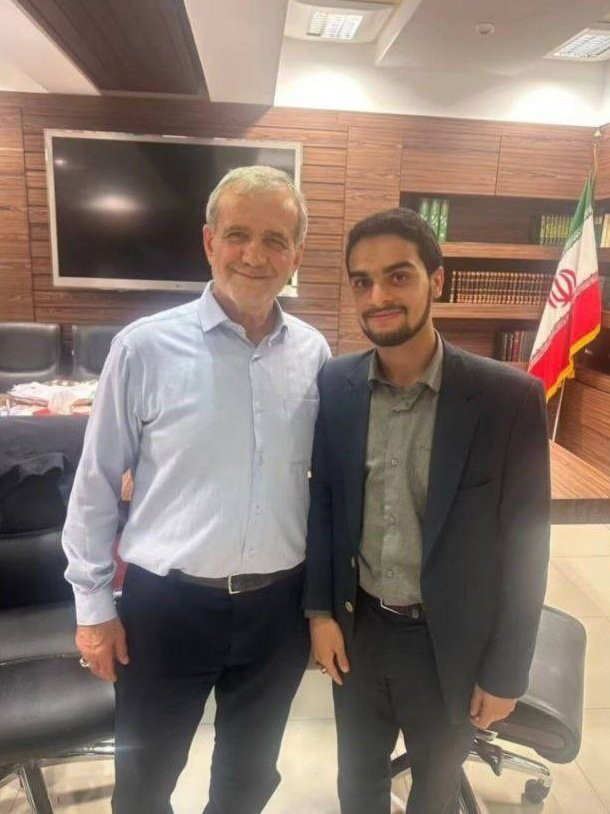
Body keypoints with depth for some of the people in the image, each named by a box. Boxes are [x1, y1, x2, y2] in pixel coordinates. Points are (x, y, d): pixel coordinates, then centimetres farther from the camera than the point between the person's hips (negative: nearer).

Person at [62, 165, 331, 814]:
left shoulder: (314, 353, -4)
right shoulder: (145, 347, -13)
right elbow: (96, 483, -5)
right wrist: (92, 602, -2)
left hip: (279, 604, 3)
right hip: (167, 603, -2)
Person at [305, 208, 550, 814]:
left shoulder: (508, 398, -17)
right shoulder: (334, 385, -8)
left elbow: (525, 544, -11)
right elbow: (322, 501, 2)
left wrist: (505, 671, -6)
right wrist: (319, 609, -1)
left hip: (450, 642, -2)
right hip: (356, 628, 2)